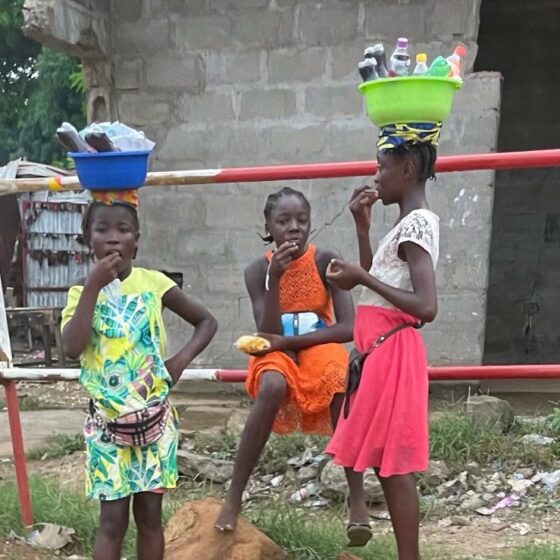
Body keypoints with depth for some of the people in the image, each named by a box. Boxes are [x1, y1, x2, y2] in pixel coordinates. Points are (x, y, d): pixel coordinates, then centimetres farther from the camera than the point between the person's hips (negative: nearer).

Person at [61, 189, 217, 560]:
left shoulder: (153, 283, -2)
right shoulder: (82, 293, -2)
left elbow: (206, 321, 7)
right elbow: (72, 348, -20)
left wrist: (181, 360, -8)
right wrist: (93, 286, -19)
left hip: (154, 417, 1)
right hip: (108, 421, 0)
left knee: (150, 514, 9)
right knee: (112, 520, 0)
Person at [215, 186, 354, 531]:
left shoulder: (325, 261, -11)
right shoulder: (259, 270, -8)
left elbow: (348, 328, -18)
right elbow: (269, 335, -15)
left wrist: (287, 340, -19)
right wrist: (274, 279, -27)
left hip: (319, 348, 0)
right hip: (278, 353, 0)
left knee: (340, 383, -34)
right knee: (272, 388, -34)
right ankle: (234, 499, -27)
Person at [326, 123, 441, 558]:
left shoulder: (416, 224, -15)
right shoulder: (413, 223, 15)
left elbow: (426, 307, -24)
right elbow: (383, 285, 23)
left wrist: (361, 277, -18)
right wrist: (363, 228, 16)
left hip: (390, 353, -10)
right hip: (382, 352, 10)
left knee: (393, 463, -4)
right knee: (387, 461, 14)